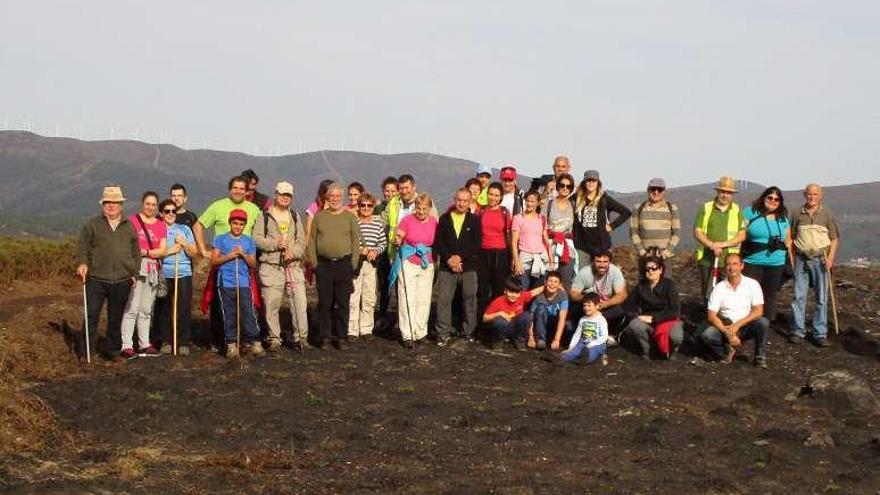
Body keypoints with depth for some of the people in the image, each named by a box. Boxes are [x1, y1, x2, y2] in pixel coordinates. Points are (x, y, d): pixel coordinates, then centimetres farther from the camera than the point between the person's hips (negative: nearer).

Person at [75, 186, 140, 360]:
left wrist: (134, 274, 10)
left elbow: (136, 252, 17)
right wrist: (82, 263, -14)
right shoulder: (92, 224, 6)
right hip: (96, 279, -2)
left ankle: (114, 349, 20)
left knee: (116, 318, 9)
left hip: (122, 282, 2)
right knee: (91, 315, -4)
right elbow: (82, 246, 3)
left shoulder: (129, 227, 13)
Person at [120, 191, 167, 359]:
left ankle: (144, 344, 17)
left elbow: (163, 251, 6)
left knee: (146, 310, 11)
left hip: (153, 270, 5)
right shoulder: (132, 220, 0)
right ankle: (126, 346, -11)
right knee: (132, 308, -11)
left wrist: (145, 252, -10)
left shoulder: (161, 226, 13)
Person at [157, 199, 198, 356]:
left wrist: (184, 243, -5)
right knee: (164, 309, 1)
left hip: (183, 274, 1)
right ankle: (166, 342, 11)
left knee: (184, 309, -4)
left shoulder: (184, 229, 14)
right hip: (164, 274, -1)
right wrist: (169, 251, -8)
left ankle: (184, 343, 0)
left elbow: (194, 253, 11)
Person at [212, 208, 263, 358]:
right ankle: (231, 344, 5)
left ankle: (254, 342, -3)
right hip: (226, 283, -1)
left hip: (244, 283, 1)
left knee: (249, 313, -7)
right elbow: (214, 261, 3)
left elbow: (253, 264, 11)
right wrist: (229, 256, -9)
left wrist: (244, 255, -7)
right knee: (229, 315, 0)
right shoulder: (221, 239, 9)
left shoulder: (249, 241, 13)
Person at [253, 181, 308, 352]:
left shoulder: (295, 216, 16)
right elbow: (256, 239, -3)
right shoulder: (265, 216, 5)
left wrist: (293, 252, -9)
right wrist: (275, 244, -14)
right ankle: (274, 339, 10)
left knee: (300, 302, -5)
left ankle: (301, 336, 3)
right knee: (272, 305, -1)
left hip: (293, 265, 3)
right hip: (271, 267, -3)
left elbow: (302, 240, 10)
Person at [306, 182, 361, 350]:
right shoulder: (319, 216, 8)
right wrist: (314, 262, 0)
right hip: (323, 265, 1)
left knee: (343, 303, 2)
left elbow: (356, 242, 5)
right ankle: (325, 336, 10)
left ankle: (341, 337, 8)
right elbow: (311, 241, 8)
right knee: (324, 303, 3)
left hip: (344, 264, -1)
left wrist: (353, 264, -2)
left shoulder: (350, 217, 6)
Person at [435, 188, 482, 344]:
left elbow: (476, 244, -2)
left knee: (470, 299, 3)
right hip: (446, 267, 0)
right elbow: (438, 242, 3)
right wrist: (449, 258, -10)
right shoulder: (445, 218, 9)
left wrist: (460, 257, -11)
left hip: (469, 267, 0)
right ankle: (443, 333, 1)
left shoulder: (474, 220, 6)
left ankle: (468, 332, 14)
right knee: (443, 299, -4)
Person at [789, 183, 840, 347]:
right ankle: (798, 331, 11)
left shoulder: (827, 214, 2)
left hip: (820, 259, -1)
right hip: (801, 259, 1)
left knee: (821, 298, 2)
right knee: (798, 296, 2)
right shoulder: (797, 214, 6)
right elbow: (791, 238, 11)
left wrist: (830, 257, -9)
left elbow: (834, 238, 3)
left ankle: (820, 333, 8)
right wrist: (792, 258, 4)